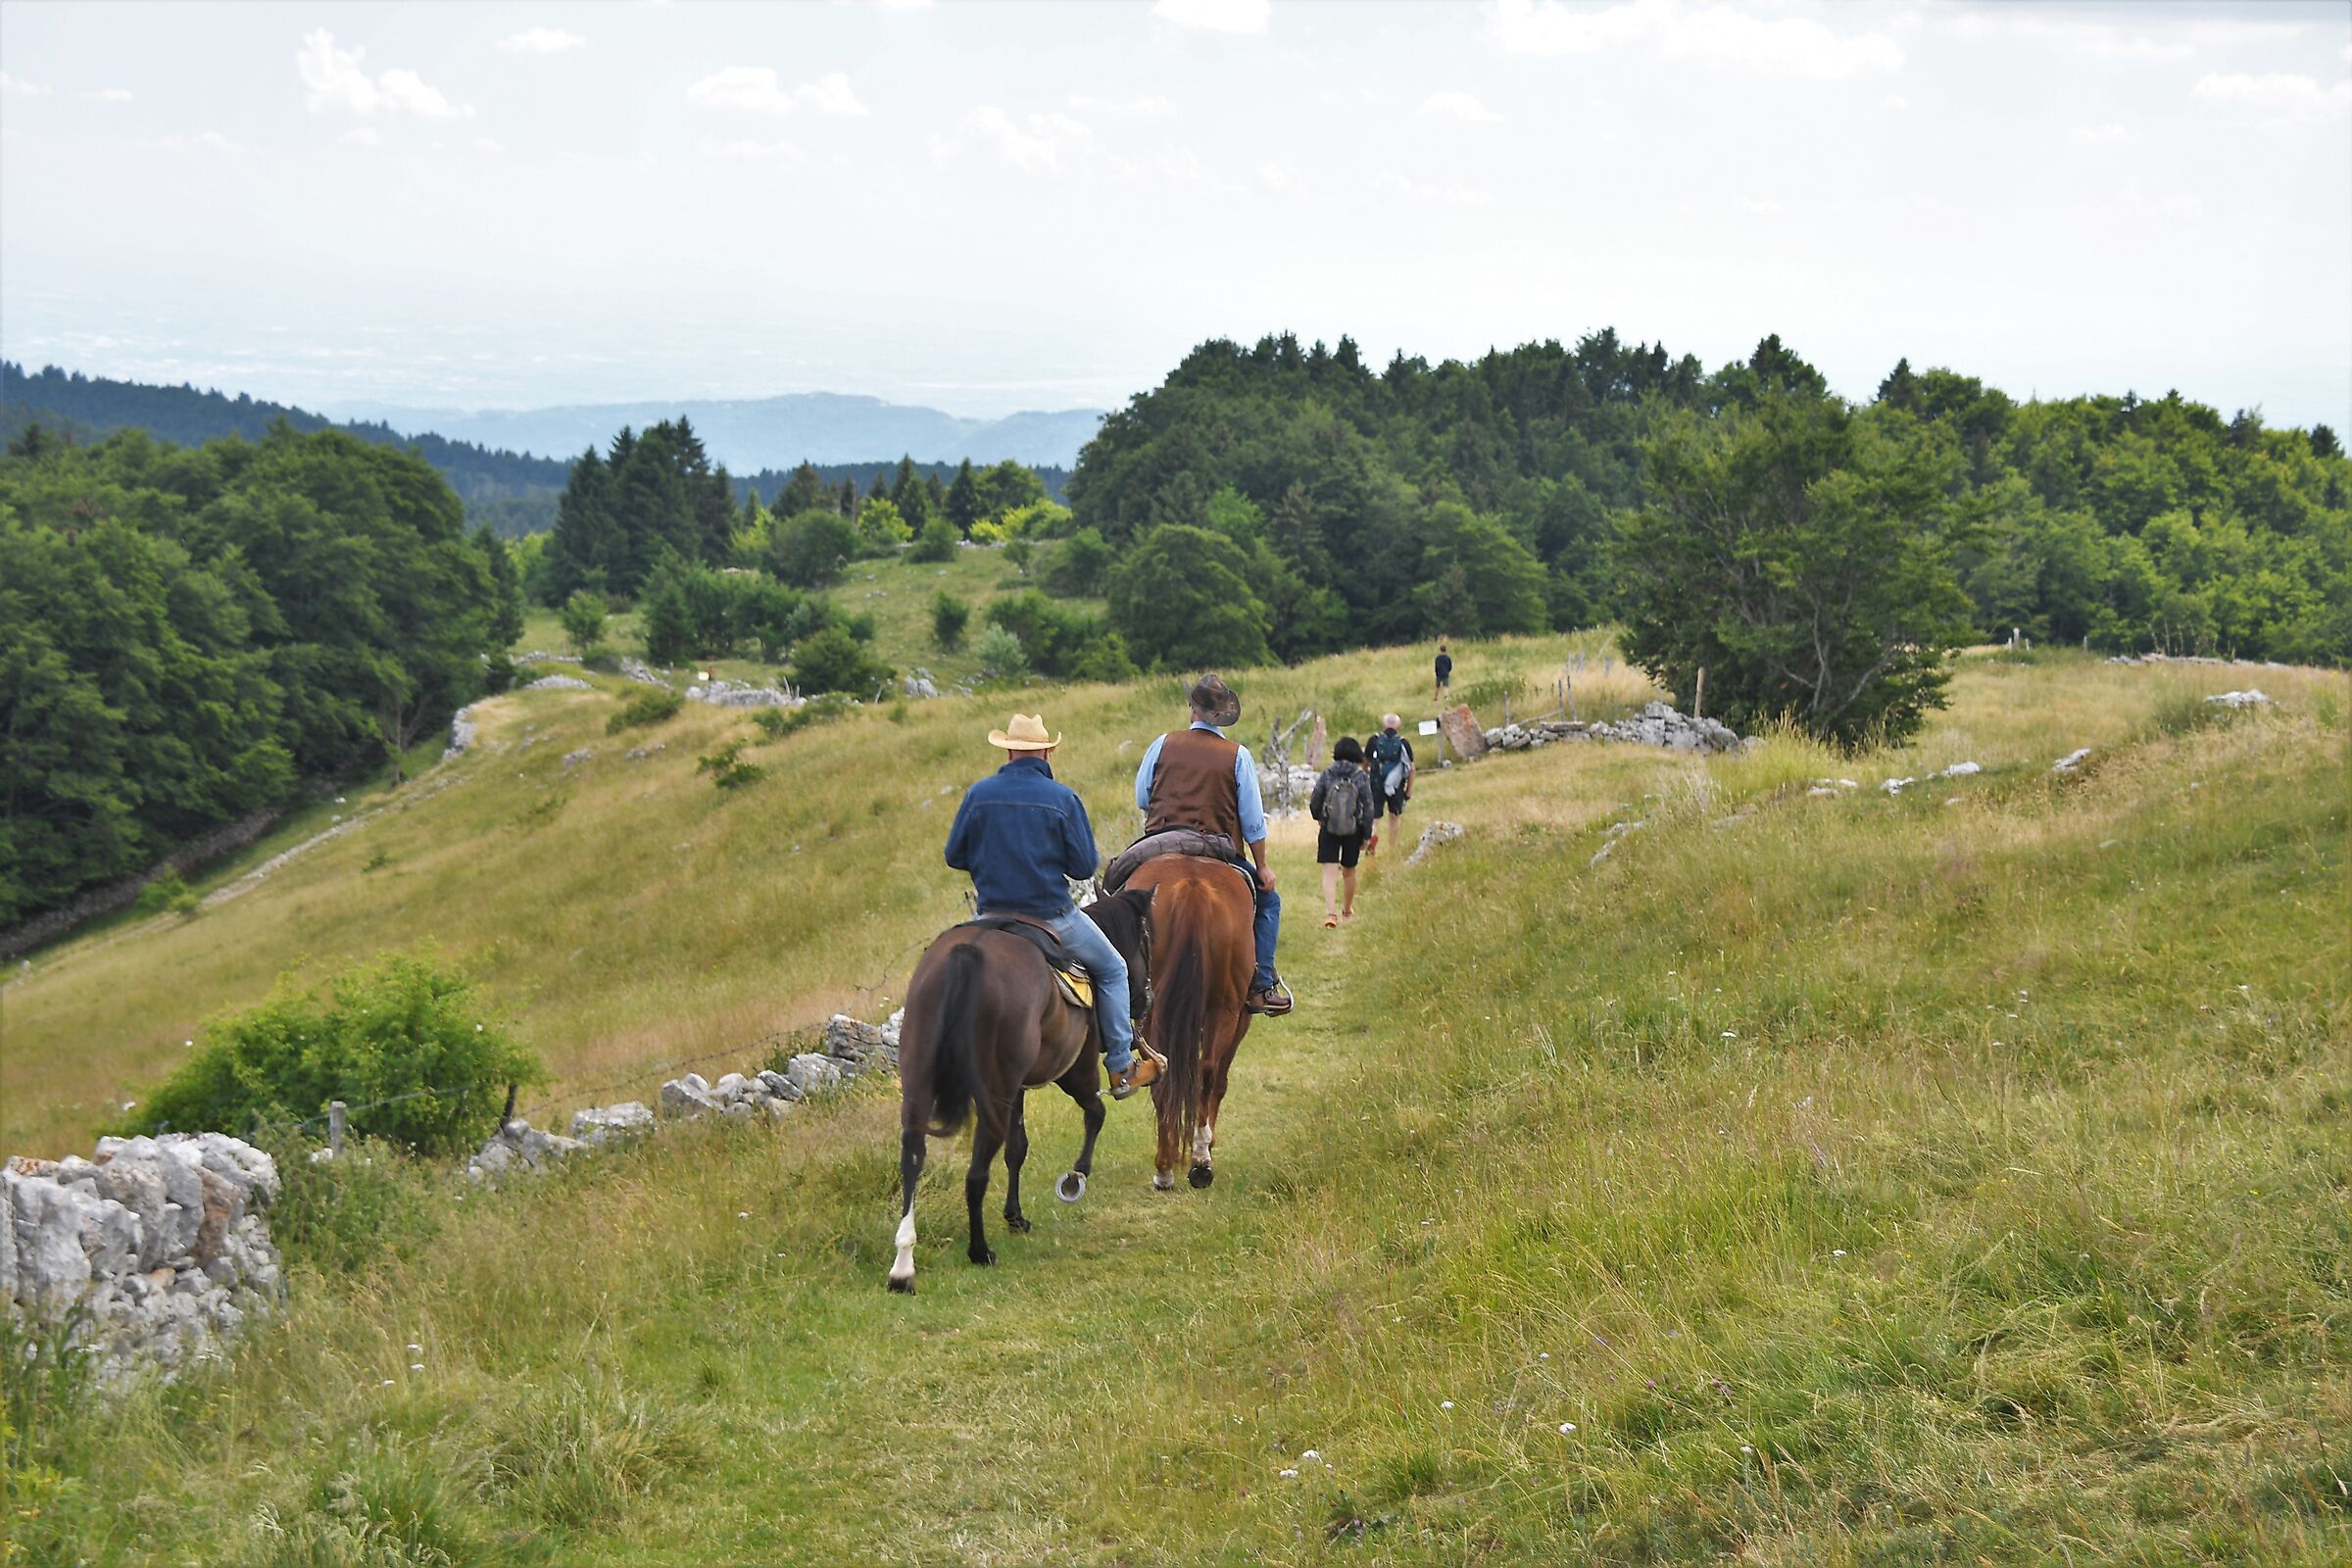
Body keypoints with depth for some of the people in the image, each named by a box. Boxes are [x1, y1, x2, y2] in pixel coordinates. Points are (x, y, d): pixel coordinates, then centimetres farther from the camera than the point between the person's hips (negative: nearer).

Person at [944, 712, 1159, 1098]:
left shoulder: (979, 794, -3)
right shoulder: (1063, 798, -10)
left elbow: (954, 856, 3)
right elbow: (1085, 867, -9)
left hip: (992, 915, 3)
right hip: (1051, 916, -3)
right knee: (1112, 970, 17)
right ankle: (1121, 1069, 17)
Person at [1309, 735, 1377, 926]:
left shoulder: (1326, 775, -7)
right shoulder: (1362, 777, -8)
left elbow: (1314, 803, 0)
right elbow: (1369, 808, -7)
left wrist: (1319, 819, 22)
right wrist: (1366, 835, 2)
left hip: (1328, 830, -1)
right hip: (1353, 831, 1)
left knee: (1329, 872, -3)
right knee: (1349, 871, 20)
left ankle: (1329, 913, -20)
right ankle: (1347, 910, 38)